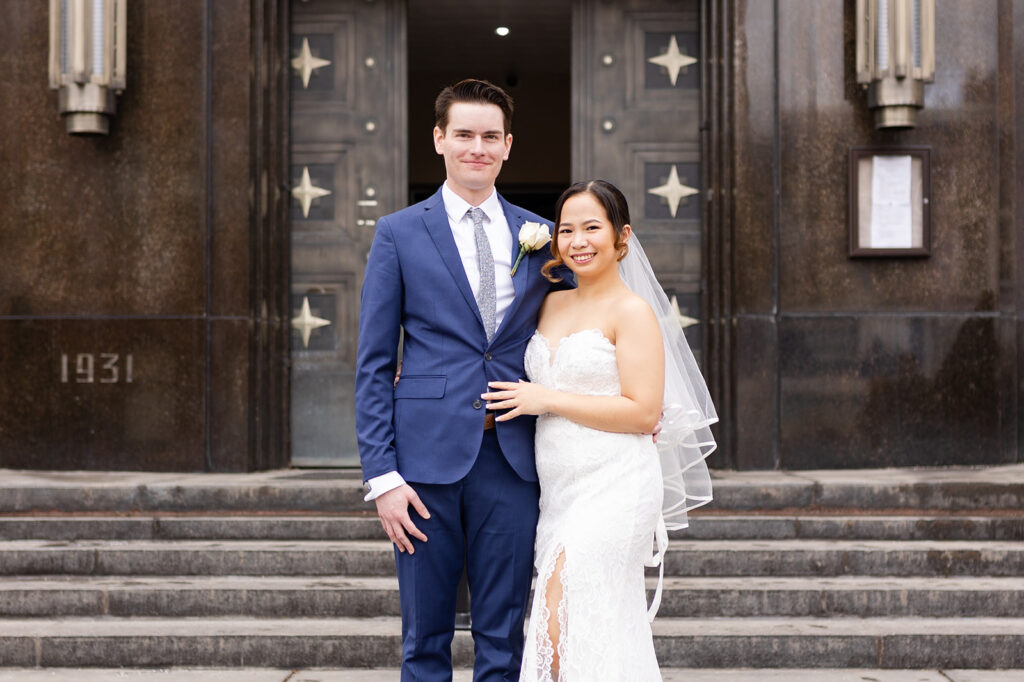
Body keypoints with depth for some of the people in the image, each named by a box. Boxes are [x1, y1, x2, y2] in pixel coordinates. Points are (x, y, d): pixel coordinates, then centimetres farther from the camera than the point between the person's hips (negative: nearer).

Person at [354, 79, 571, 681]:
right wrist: (382, 475, -7)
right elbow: (374, 364, 0)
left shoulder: (539, 236, 10)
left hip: (513, 459, 2)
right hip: (429, 456, -2)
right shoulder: (399, 233, 3)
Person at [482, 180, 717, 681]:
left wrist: (547, 400, -12)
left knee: (563, 626, -13)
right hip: (559, 490, 7)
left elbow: (643, 412, -14)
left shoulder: (633, 311, -7)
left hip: (612, 489, -7)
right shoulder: (551, 305, 14)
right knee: (599, 632, 10)